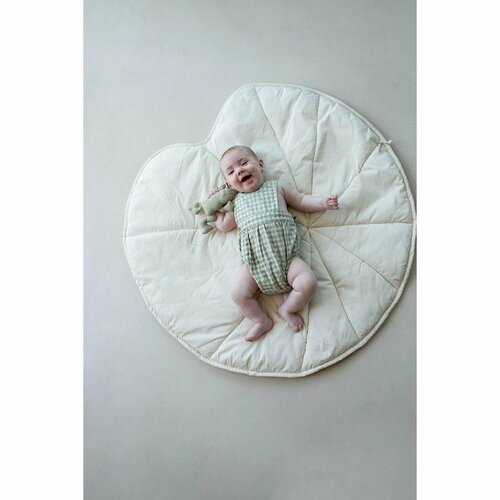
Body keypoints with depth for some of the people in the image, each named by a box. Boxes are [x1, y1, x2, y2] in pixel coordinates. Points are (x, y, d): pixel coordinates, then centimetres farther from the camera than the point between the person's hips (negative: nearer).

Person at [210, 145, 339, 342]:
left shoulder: (278, 187, 16)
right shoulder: (236, 202, 21)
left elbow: (301, 202, 20)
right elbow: (224, 224, 27)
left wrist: (323, 201, 8)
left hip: (286, 256, -1)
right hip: (255, 262, 1)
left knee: (308, 283, -20)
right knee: (238, 293, -16)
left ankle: (287, 309, 8)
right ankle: (261, 321, 7)